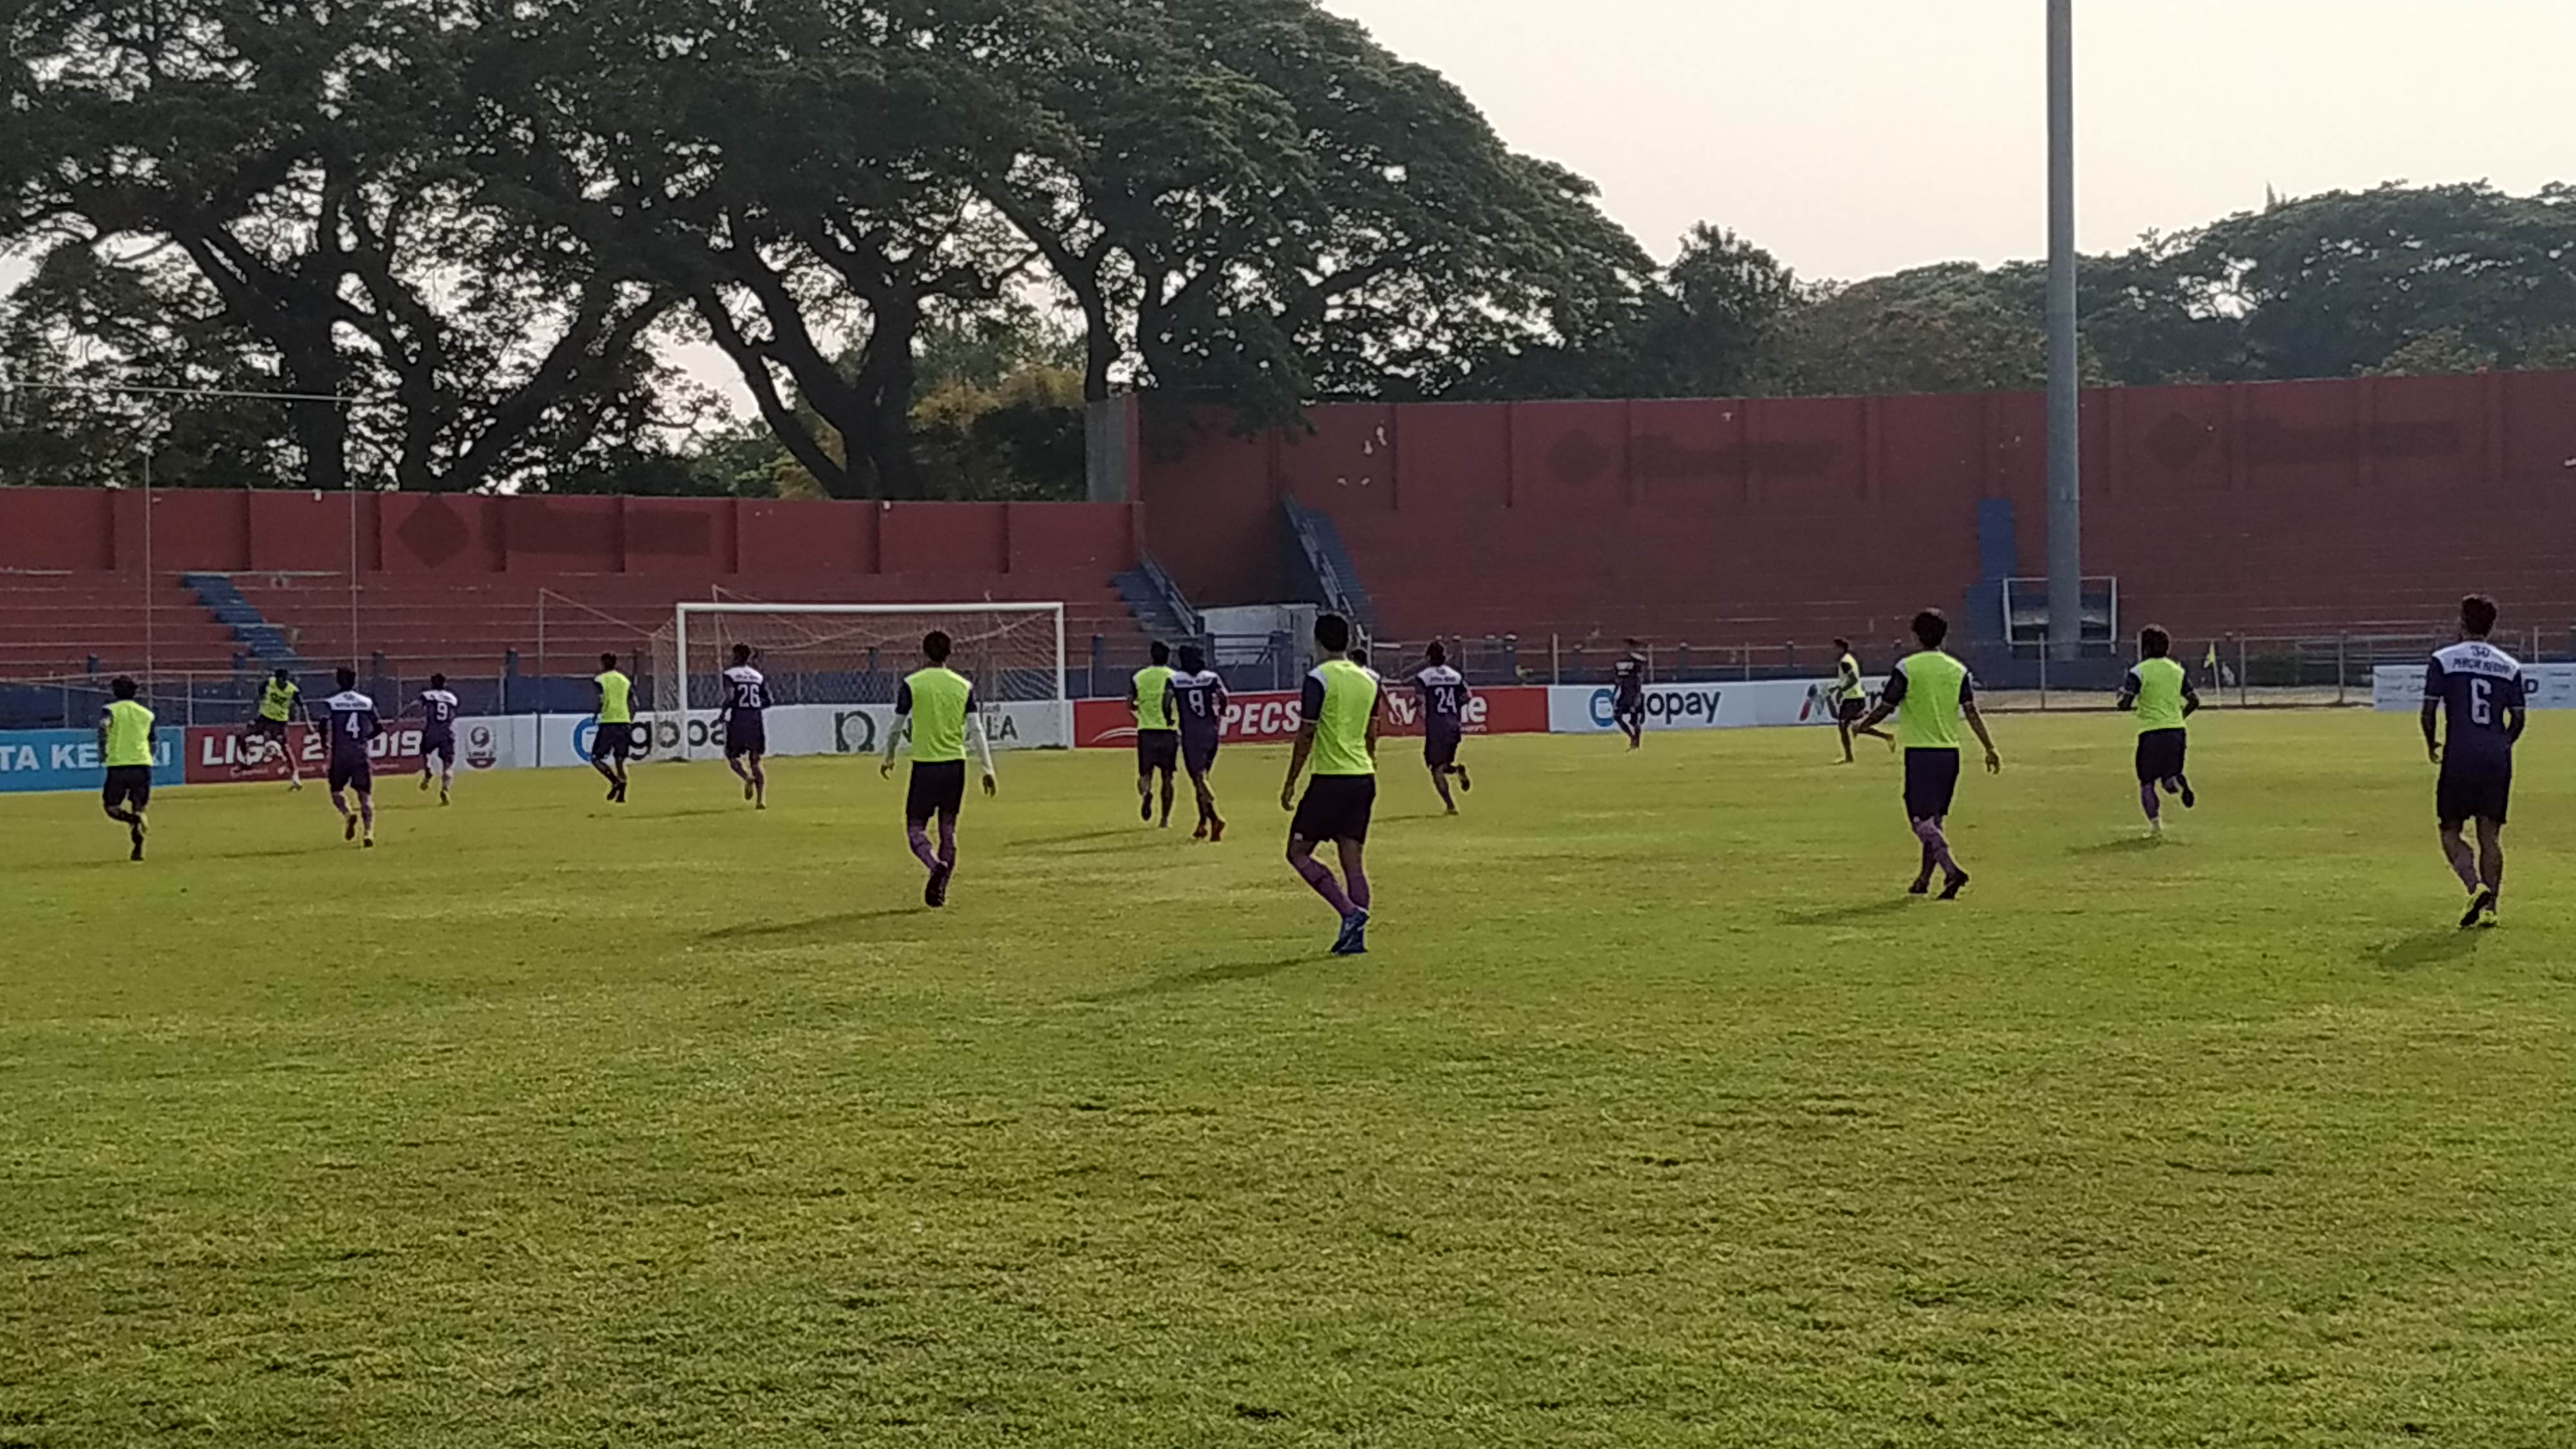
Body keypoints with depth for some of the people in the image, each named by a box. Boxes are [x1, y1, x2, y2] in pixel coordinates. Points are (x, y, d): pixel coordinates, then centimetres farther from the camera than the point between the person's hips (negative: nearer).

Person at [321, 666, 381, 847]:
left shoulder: (330, 703, -3)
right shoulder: (367, 703, 5)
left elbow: (323, 727, -13)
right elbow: (379, 728, 5)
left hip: (340, 756, -1)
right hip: (361, 755, 1)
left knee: (337, 791, 15)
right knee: (365, 795, 5)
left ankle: (348, 815, -14)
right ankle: (369, 832, -11)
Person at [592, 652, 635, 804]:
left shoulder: (600, 680, -2)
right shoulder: (625, 680, 13)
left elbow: (600, 702, -13)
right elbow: (634, 704, 10)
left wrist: (594, 719, -2)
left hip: (608, 723, -5)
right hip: (624, 722, 5)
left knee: (596, 758, 4)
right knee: (620, 760, 11)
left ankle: (615, 782, -18)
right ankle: (621, 795, 1)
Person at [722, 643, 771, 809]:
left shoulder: (729, 674, -3)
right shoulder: (758, 676, 10)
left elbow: (730, 698, -15)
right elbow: (768, 700, 5)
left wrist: (724, 710, 3)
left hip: (737, 720, -4)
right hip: (756, 719, 4)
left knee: (732, 756, 10)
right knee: (755, 761, 7)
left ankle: (747, 778, -22)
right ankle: (761, 799, -6)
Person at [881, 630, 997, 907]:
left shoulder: (910, 684, -4)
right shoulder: (964, 686, 3)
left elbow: (897, 728, 0)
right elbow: (976, 730, -1)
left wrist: (889, 759, 17)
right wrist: (987, 770, 1)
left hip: (924, 765, -3)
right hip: (955, 763, 3)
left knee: (915, 827, 4)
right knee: (948, 829, 13)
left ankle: (936, 866, -24)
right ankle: (941, 888, 11)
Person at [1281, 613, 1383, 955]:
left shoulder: (1319, 679, -10)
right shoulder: (1369, 680, 10)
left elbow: (1306, 736, -10)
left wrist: (1290, 783, -4)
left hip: (1330, 779, -6)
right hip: (1364, 777, 6)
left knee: (1298, 852, 2)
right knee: (1353, 860, 8)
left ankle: (1350, 911, -12)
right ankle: (1356, 934, 2)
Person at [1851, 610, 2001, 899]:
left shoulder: (1906, 668, -7)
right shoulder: (1958, 670, 5)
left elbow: (1885, 708, -4)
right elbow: (1972, 713, -1)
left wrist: (1862, 725, 14)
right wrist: (1990, 748, 2)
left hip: (1920, 752, -5)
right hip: (1950, 751, 5)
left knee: (1922, 819, -6)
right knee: (1936, 818, 15)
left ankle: (1952, 870, -25)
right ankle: (1924, 880, 21)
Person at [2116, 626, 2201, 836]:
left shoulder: (2139, 672, -5)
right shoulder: (2178, 670, 11)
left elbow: (2125, 704, -11)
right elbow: (2194, 701, 10)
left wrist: (2122, 693, 11)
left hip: (2151, 732, -4)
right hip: (2176, 731, 4)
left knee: (2147, 782, 5)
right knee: (2168, 780, 13)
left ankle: (2155, 822, -8)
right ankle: (2179, 781, -21)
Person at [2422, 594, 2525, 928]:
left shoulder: (2443, 660, -1)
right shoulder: (2511, 667, 9)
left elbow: (2429, 711, -4)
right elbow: (2519, 718, 10)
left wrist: (2432, 744, 13)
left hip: (2459, 759, -3)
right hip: (2498, 762, 3)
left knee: (2450, 832, 5)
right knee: (2491, 835, 7)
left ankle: (2476, 887, -18)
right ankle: (2489, 907, 1)